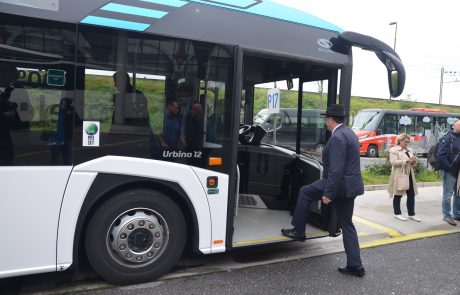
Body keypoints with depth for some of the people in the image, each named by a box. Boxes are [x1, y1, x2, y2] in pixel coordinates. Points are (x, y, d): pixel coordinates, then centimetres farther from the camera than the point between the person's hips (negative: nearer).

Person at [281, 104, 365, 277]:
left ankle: (298, 231, 17)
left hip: (339, 184, -9)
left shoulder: (337, 137, -18)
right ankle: (355, 266, 16)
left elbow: (336, 170, -24)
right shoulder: (348, 133, 14)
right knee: (347, 224, 13)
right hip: (349, 185, 10)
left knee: (304, 192, 8)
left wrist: (328, 193, -22)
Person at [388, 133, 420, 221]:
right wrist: (406, 161, -24)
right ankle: (397, 213, 13)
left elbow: (413, 164, 19)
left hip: (409, 175, 7)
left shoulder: (409, 150, 18)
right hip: (399, 175, -7)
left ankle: (411, 214, 13)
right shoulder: (394, 150, -4)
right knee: (398, 195, 2)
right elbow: (393, 162, -17)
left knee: (411, 194, 5)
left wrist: (414, 161, -5)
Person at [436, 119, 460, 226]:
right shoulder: (448, 138, -11)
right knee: (448, 194, 0)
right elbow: (440, 155, -18)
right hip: (449, 171, -7)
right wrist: (449, 168, -17)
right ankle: (447, 215, 9)